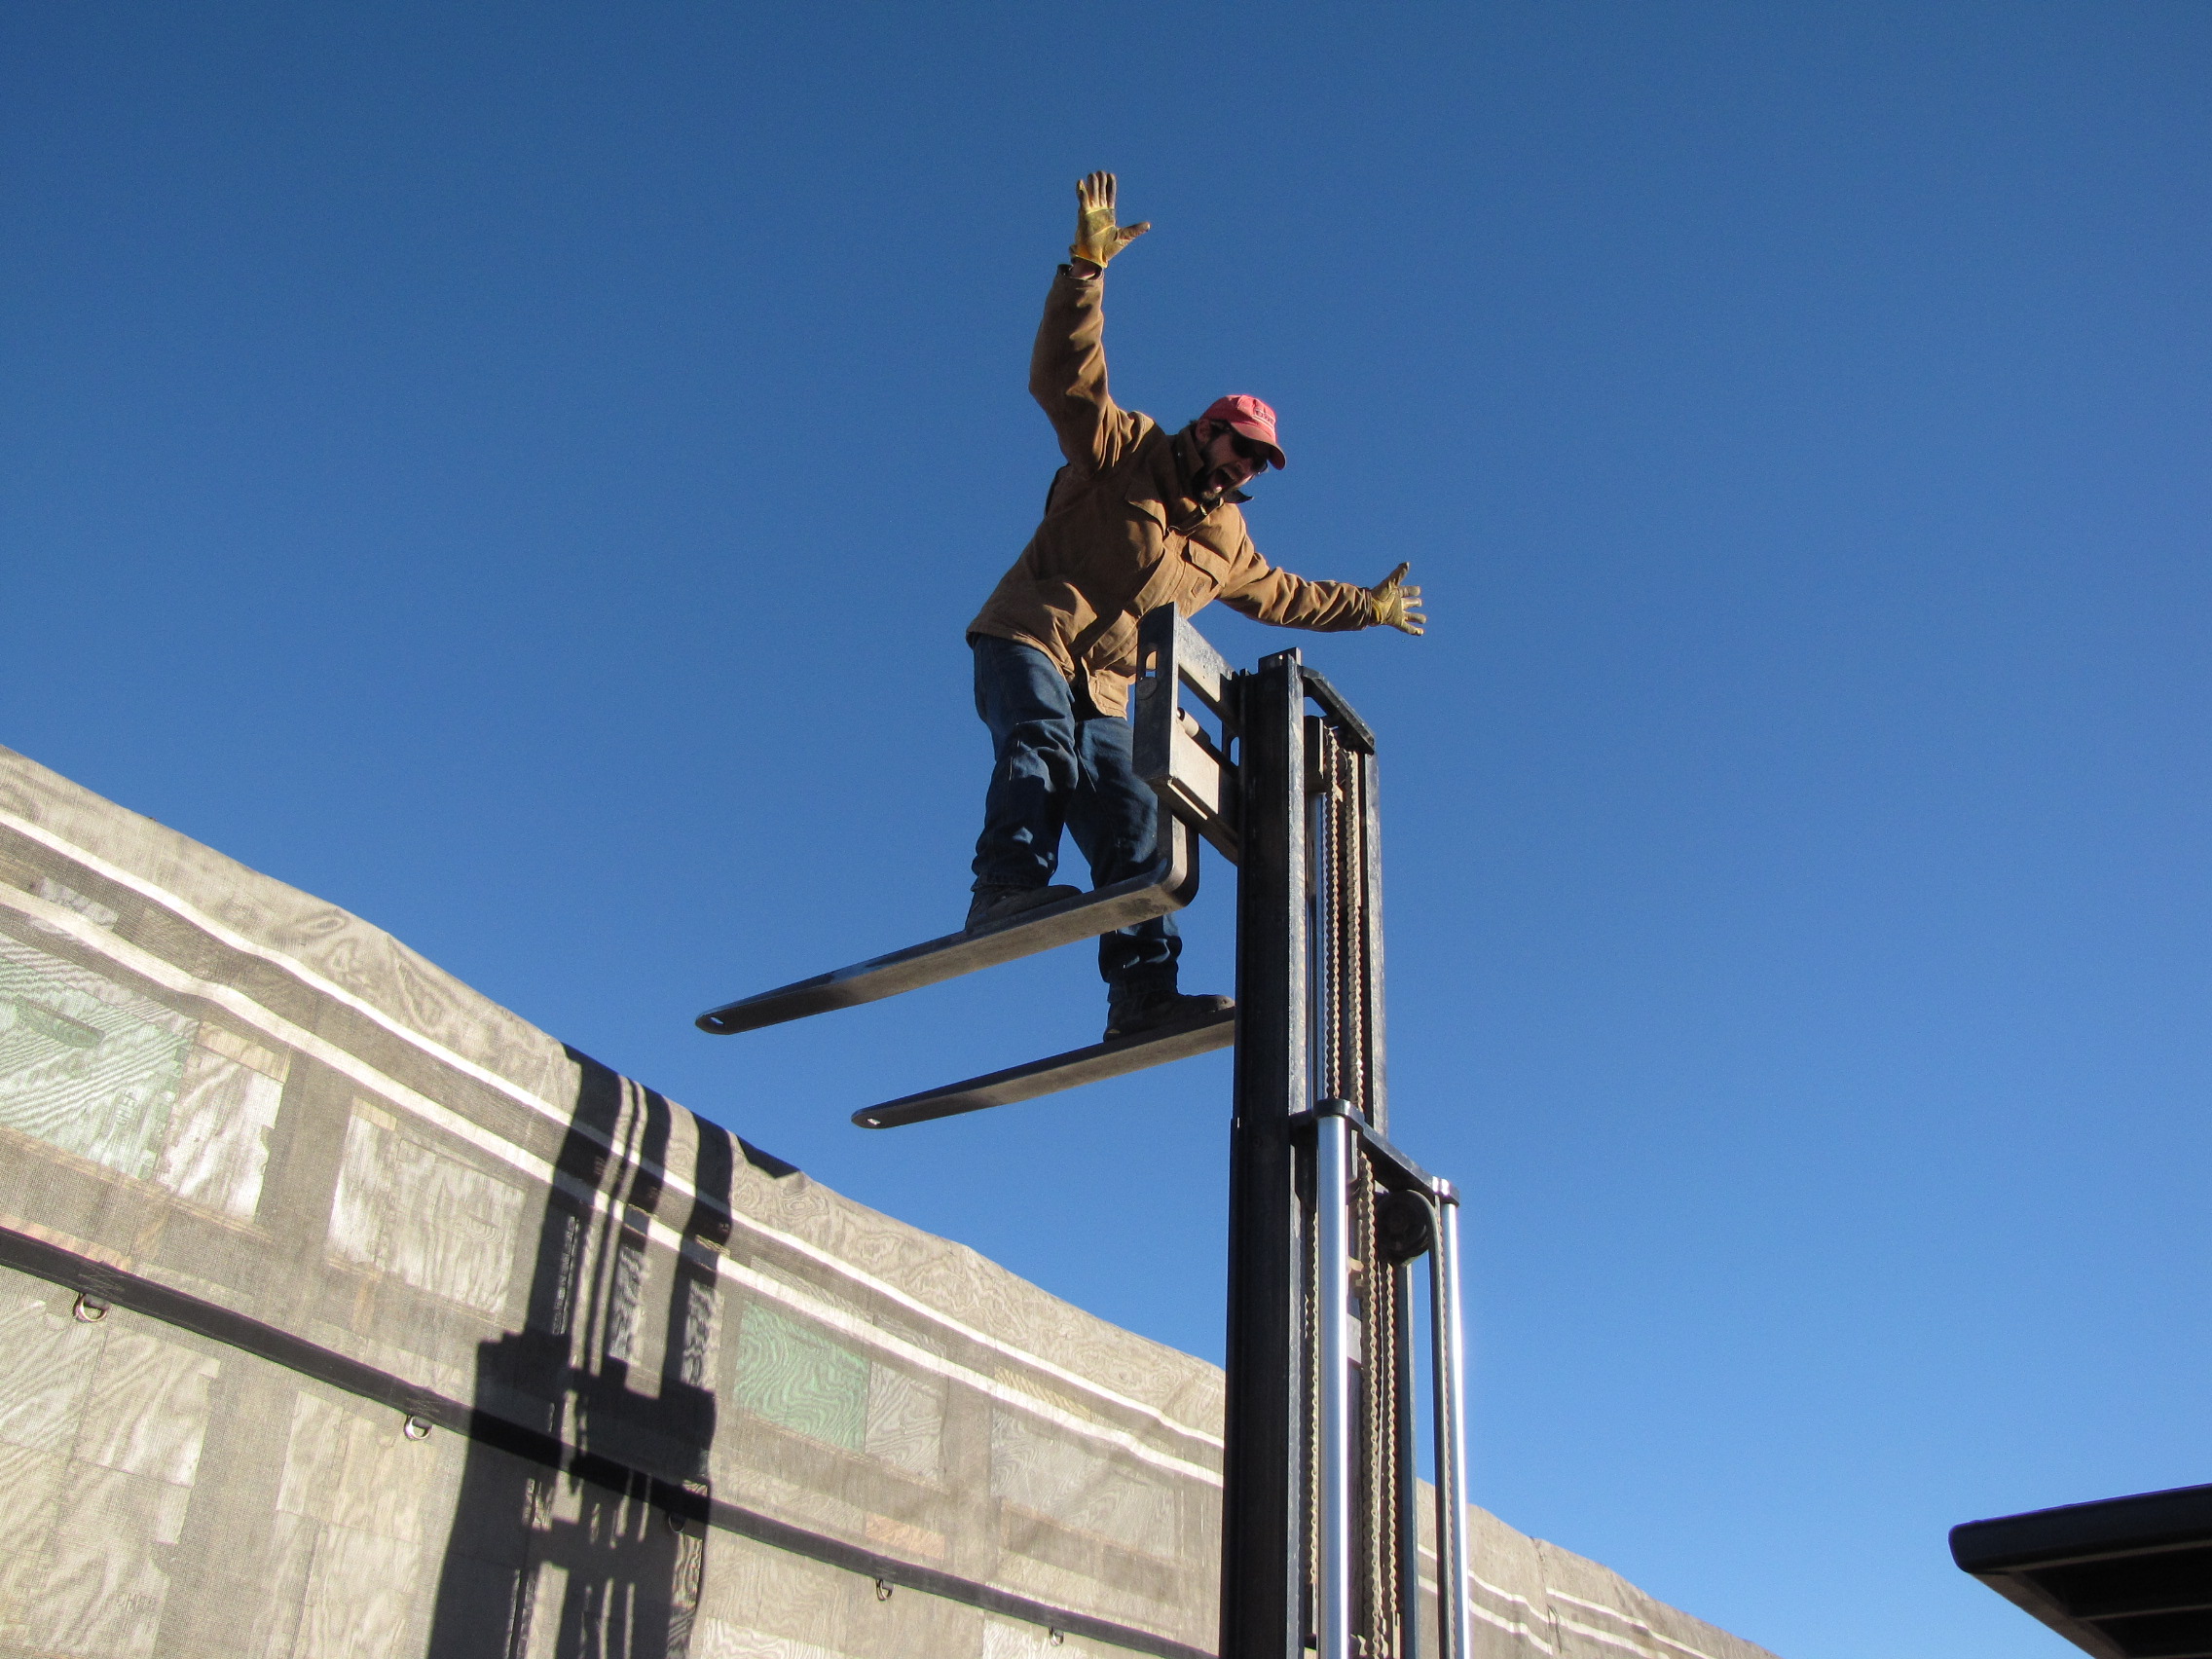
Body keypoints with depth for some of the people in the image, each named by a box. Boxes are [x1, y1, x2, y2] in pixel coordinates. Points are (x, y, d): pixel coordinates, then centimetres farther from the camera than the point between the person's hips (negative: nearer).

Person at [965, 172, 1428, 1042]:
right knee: (1042, 744, -36)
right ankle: (1009, 884, -52)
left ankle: (1142, 992, -7)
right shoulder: (1119, 449, 3)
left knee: (1131, 824, -4)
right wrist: (1086, 268, -22)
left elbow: (1280, 593, 39)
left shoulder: (1224, 537, 22)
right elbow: (1063, 375, -11)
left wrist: (1366, 606, 42)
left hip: (1102, 691, 6)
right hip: (1026, 642, -6)